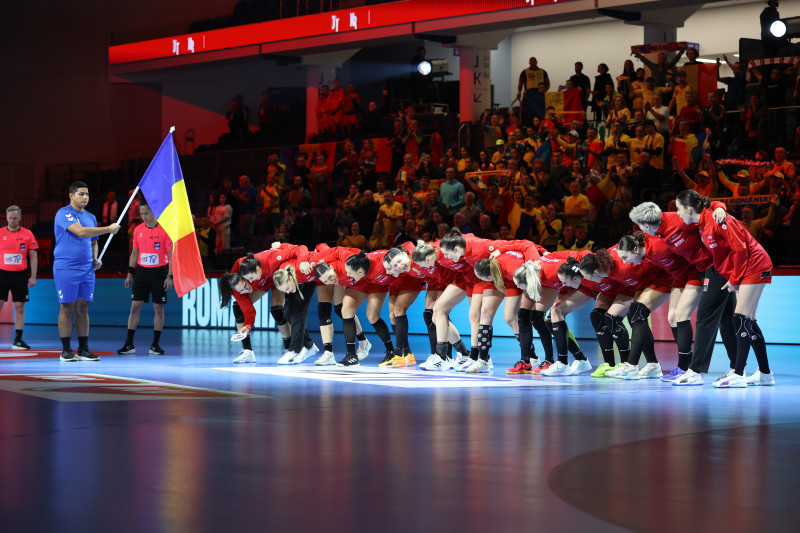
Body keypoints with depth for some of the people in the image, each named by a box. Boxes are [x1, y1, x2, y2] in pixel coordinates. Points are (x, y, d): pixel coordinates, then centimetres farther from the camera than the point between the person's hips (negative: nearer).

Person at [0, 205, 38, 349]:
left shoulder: (27, 234, 2)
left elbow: (33, 257, 5)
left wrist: (33, 277, -1)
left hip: (20, 275, 1)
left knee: (19, 307, 2)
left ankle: (18, 340, 8)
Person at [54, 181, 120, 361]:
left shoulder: (90, 217, 16)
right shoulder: (64, 214, -8)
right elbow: (80, 231, -22)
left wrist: (95, 260, 8)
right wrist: (108, 229, -18)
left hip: (87, 269, 6)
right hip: (66, 269, -6)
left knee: (83, 308, 5)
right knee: (67, 308, -3)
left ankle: (83, 350, 8)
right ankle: (66, 350, 2)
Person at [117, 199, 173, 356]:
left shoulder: (165, 229, -7)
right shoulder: (138, 230, 7)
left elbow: (171, 255, -6)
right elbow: (134, 253, 15)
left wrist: (169, 277, -12)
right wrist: (129, 274, 11)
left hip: (158, 272, -4)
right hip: (142, 271, 4)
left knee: (158, 308, 0)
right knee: (135, 307, 0)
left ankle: (155, 345, 8)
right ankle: (129, 344, 3)